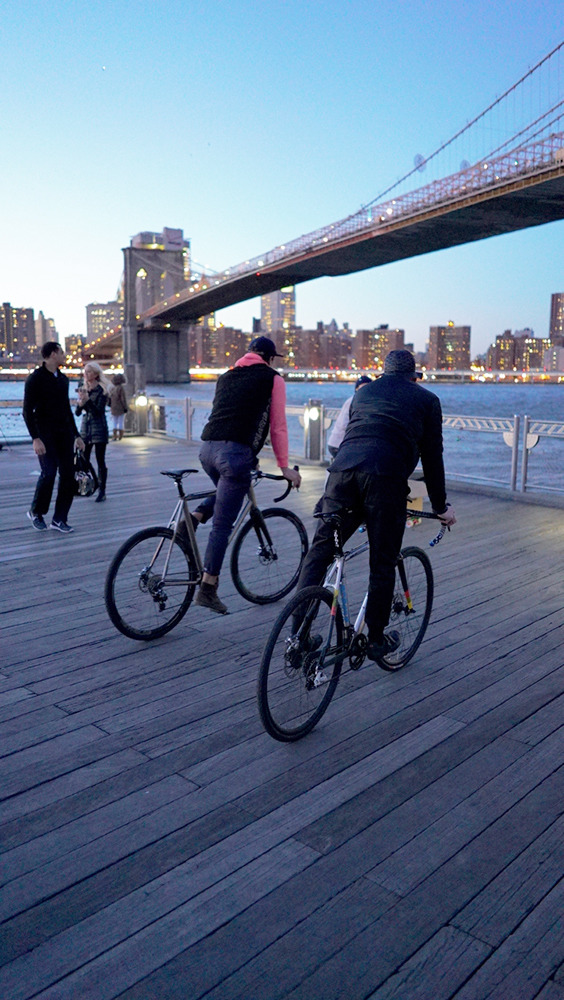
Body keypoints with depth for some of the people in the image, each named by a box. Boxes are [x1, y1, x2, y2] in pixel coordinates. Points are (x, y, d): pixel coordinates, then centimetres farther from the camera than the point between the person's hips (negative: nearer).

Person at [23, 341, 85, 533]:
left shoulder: (63, 379, 15)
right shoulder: (35, 379, -6)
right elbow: (27, 411, -10)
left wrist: (76, 435, 20)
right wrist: (35, 438, -20)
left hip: (64, 433, 6)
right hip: (45, 433, -6)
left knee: (68, 474, -1)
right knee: (49, 472, -15)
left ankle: (59, 518, 7)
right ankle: (36, 512, 8)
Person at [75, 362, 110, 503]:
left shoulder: (102, 390, -5)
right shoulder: (83, 389, 11)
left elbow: (99, 411, -14)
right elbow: (77, 412, 10)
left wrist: (87, 399, -23)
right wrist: (80, 403, -10)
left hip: (99, 429, -5)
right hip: (85, 427, 5)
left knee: (100, 461, -2)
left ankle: (102, 491, 2)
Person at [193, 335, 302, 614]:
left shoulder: (226, 376, 25)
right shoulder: (273, 379, 9)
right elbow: (278, 426, 7)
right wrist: (284, 467, 13)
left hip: (208, 448, 6)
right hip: (236, 453, -6)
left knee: (225, 491, 35)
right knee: (222, 525, 0)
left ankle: (192, 518, 10)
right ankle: (207, 589, 4)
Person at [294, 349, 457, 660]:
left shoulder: (363, 393, 31)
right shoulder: (426, 399, 20)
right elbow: (432, 457, 19)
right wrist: (441, 507, 28)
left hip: (342, 469, 3)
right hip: (386, 477, -3)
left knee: (320, 550, 9)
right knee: (382, 563, 8)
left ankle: (299, 631, 6)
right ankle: (376, 639, 19)